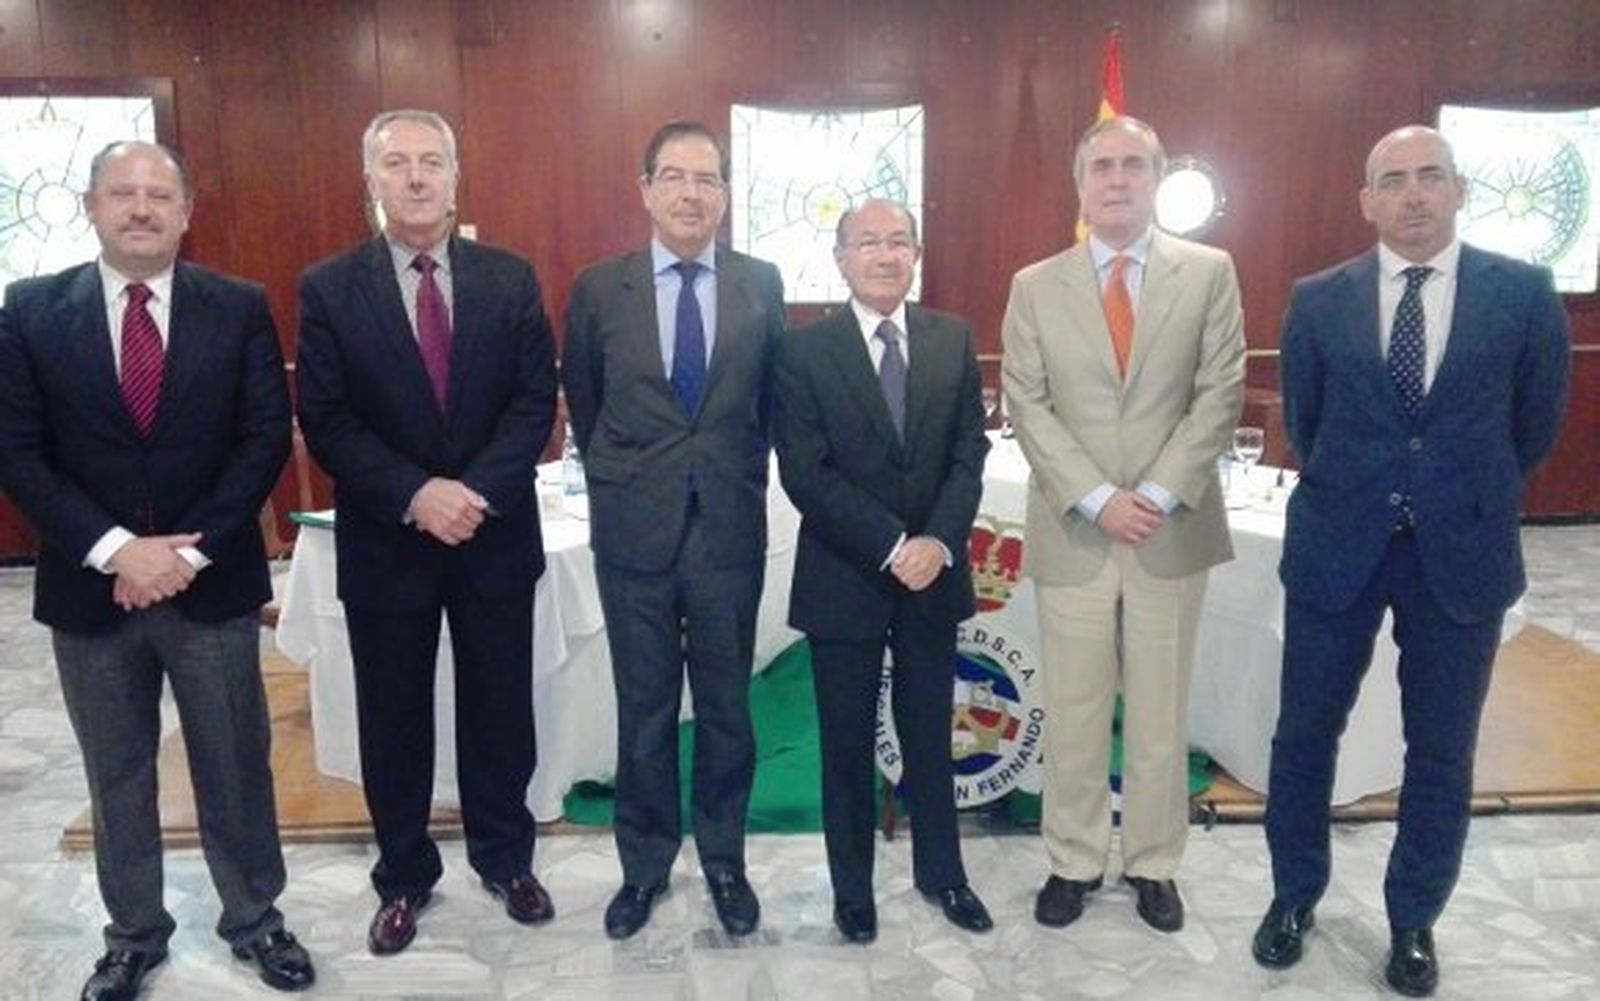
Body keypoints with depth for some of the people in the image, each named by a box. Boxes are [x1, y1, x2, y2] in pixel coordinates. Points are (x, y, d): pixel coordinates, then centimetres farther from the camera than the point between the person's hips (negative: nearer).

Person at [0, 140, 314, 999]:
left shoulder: (240, 308, -1)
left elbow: (266, 436, -6)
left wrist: (190, 550, -14)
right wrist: (115, 549, -16)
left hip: (214, 582, 0)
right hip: (89, 585, 1)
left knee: (235, 764, 11)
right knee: (116, 775, 15)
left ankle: (253, 916, 31)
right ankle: (133, 932, 34)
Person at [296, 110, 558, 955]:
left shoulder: (510, 278, 2)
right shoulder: (327, 288, -2)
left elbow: (536, 399, -4)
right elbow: (325, 420, -7)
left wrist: (479, 490, -17)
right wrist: (415, 496, -20)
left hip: (495, 534, 1)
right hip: (384, 542, -1)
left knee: (500, 709, 12)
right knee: (394, 720, 12)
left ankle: (505, 858, 33)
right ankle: (403, 875, 31)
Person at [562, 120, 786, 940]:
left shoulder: (762, 285, -1)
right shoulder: (599, 288, -2)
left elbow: (771, 400, 8)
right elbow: (583, 406, 9)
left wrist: (734, 474, 10)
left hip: (731, 530, 0)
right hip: (633, 532, 0)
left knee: (727, 706, 13)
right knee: (643, 709, 13)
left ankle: (724, 859, 32)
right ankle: (644, 864, 31)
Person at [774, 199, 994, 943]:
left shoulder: (954, 339, 4)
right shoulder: (805, 350, -6)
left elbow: (970, 453, 0)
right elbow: (805, 474, -12)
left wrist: (938, 540, -15)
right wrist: (891, 547, -18)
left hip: (934, 570, 3)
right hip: (843, 577, -2)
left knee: (929, 735, 15)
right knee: (847, 742, 11)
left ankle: (941, 871, 35)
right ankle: (852, 887, 29)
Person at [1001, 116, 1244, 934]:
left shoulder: (1209, 272, 3)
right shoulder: (1034, 286, 4)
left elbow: (1220, 395, -2)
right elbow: (1027, 407, -2)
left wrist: (1159, 496, -13)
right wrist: (1097, 499, -12)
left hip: (1174, 528, 0)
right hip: (1072, 530, 0)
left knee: (1160, 712, 10)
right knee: (1072, 712, 8)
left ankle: (1153, 865, 26)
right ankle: (1073, 861, 24)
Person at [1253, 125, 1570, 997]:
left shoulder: (1525, 294, -4)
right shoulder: (1318, 300, -2)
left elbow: (1534, 426, 7)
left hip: (1462, 552, 0)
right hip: (1337, 547, 1)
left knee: (1441, 753, 11)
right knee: (1304, 732, 11)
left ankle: (1413, 922, 32)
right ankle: (1294, 896, 32)